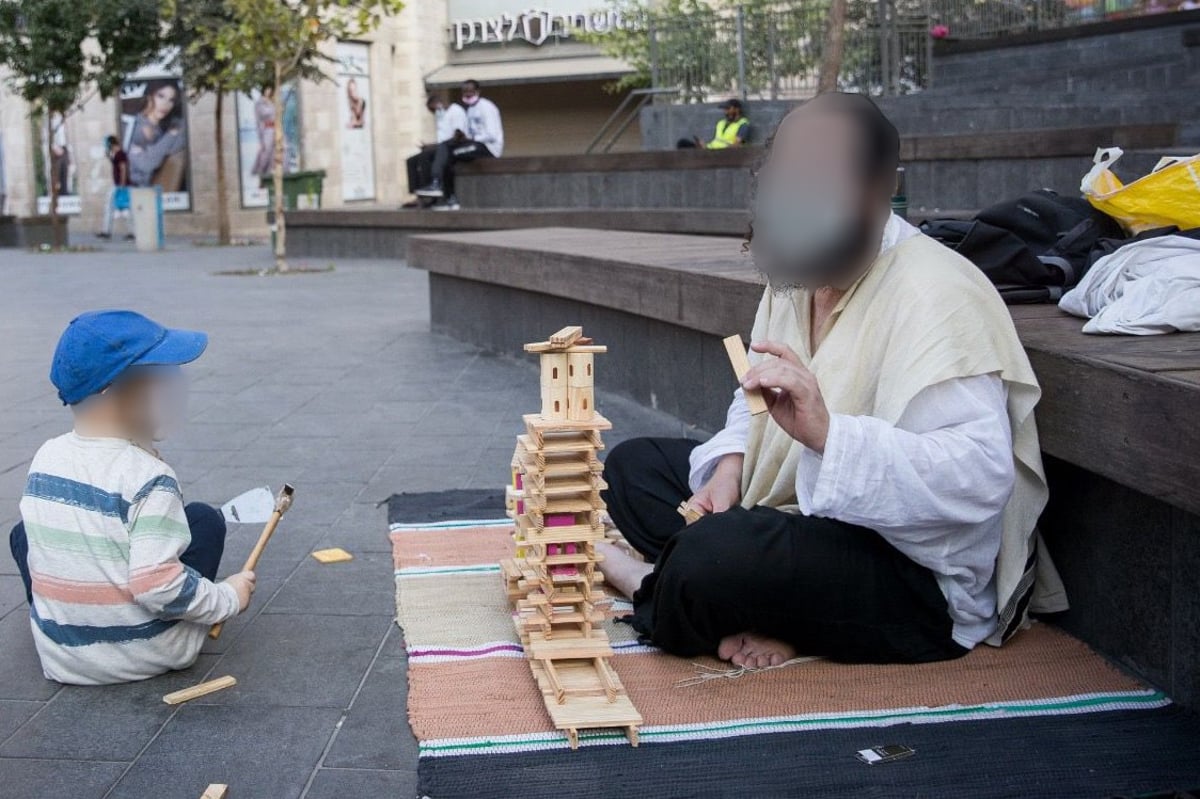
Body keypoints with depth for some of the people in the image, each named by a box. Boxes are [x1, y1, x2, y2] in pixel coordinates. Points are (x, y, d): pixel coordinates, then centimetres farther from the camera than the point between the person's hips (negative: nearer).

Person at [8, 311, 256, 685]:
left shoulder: (44, 458, -3)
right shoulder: (148, 476, -22)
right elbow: (159, 589, -27)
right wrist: (229, 597, -12)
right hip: (150, 656, -4)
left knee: (23, 533, 25)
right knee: (204, 519, 13)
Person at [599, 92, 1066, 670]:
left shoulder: (933, 295, -22)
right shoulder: (800, 274, 7)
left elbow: (981, 472, -32)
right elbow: (758, 398, 19)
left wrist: (827, 432, -40)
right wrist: (730, 467, -1)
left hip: (921, 579, -10)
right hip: (806, 515, 10)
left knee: (710, 558, -34)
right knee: (632, 464, 8)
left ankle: (649, 588, 4)